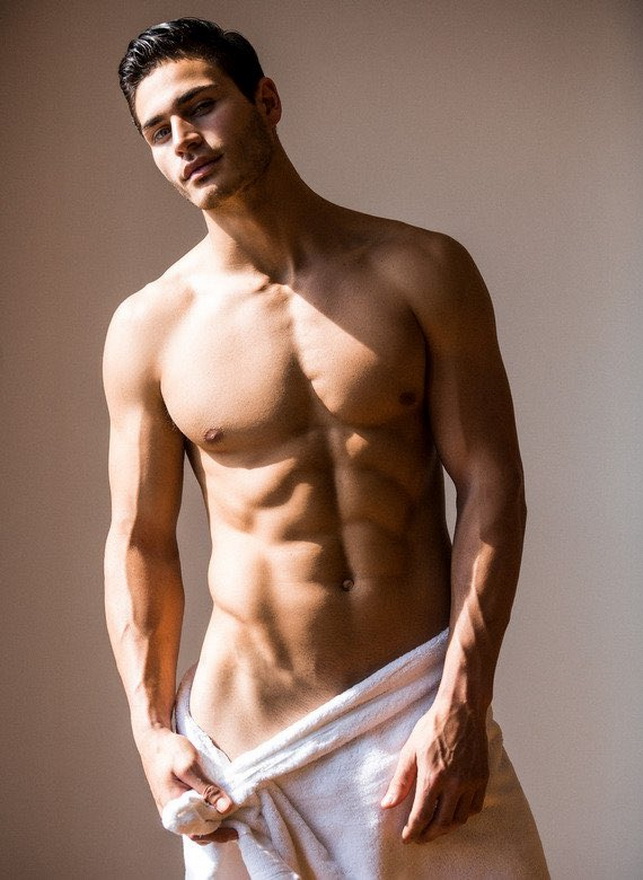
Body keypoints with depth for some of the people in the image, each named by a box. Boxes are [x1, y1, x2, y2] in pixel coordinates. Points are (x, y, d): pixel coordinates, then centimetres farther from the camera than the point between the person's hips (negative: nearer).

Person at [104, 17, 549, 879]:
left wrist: (460, 705, -12)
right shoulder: (148, 328, 0)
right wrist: (151, 729, -5)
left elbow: (491, 487, -4)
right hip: (247, 718, 1)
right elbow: (140, 541, 4)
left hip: (425, 695, 0)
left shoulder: (422, 272, -2)